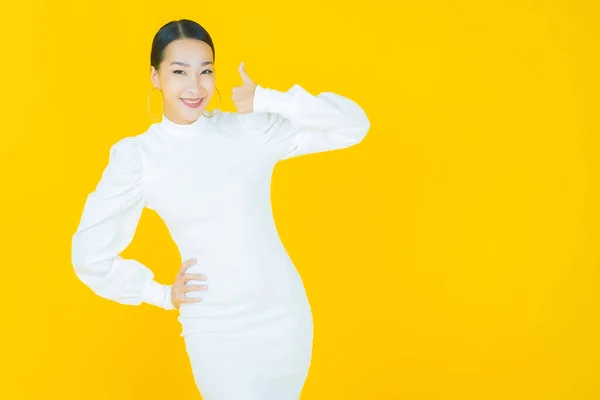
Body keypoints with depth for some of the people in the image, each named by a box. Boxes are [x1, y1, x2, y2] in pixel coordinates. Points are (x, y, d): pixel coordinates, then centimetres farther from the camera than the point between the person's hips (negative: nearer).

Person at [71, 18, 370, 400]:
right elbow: (91, 255, -4)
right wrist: (162, 295, 1)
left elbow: (354, 125, -8)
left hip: (286, 313, 3)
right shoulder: (136, 155, -9)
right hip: (216, 332, -2)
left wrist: (266, 100, -16)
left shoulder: (251, 129, -4)